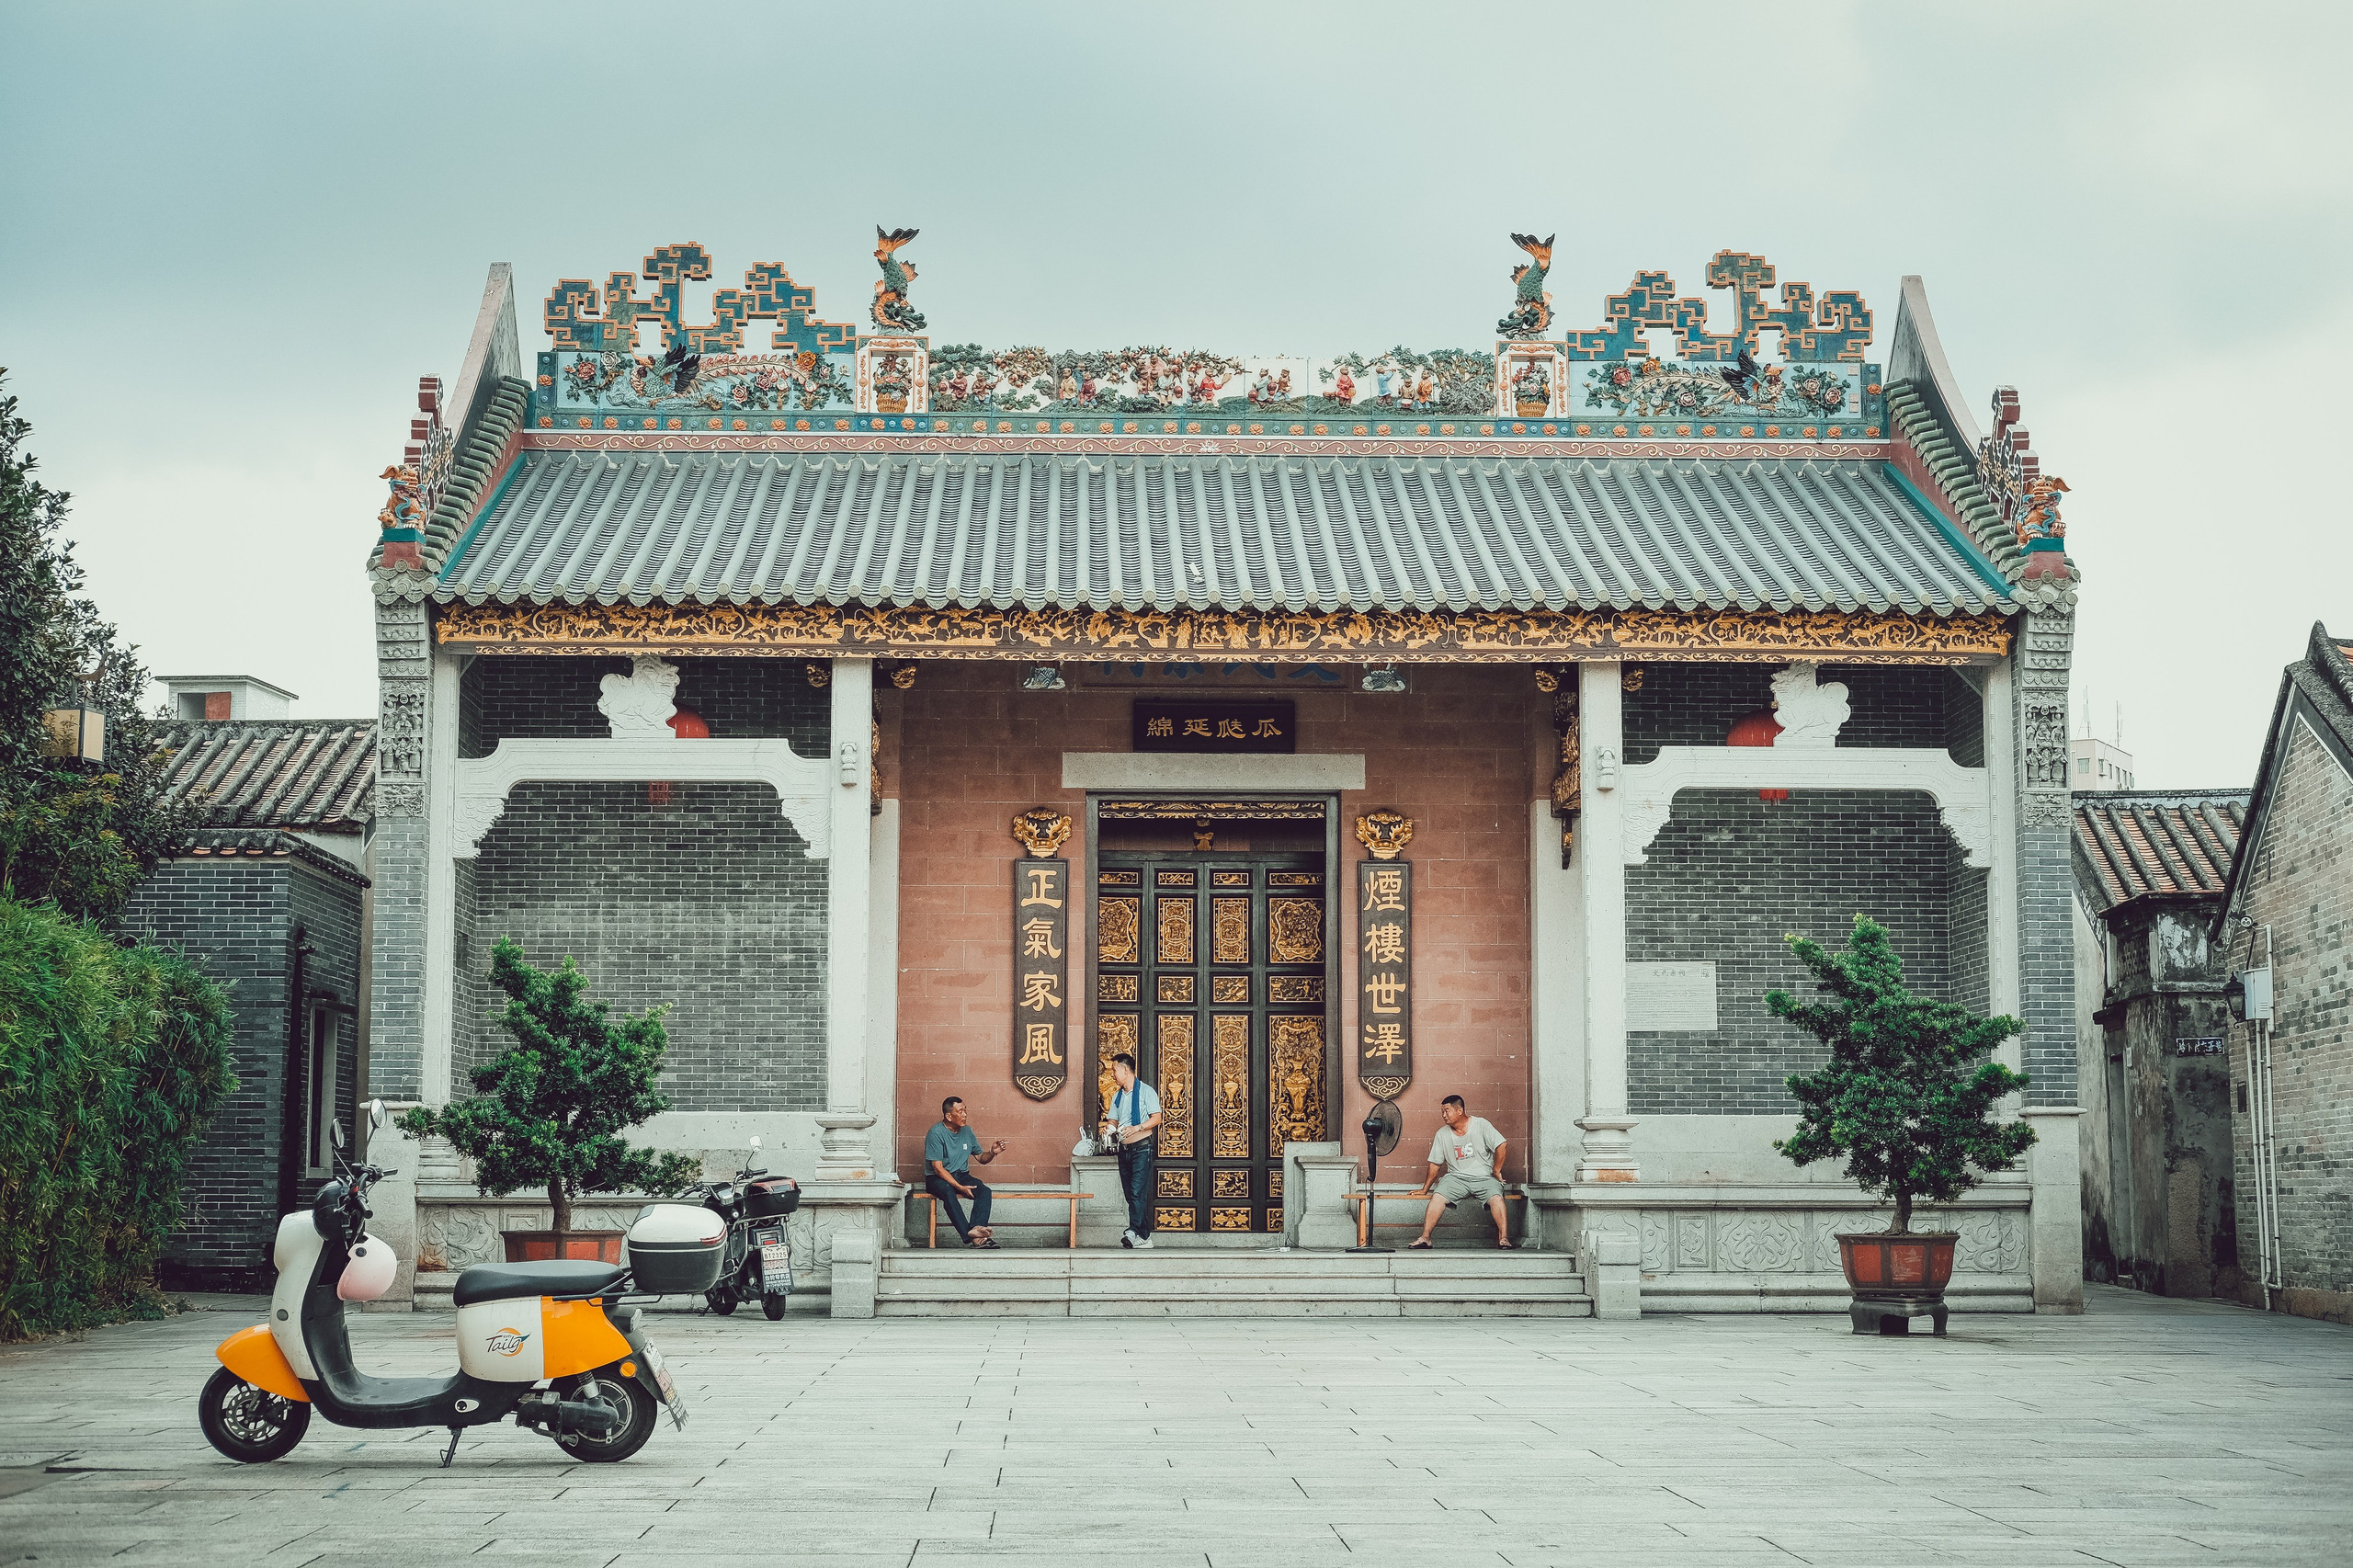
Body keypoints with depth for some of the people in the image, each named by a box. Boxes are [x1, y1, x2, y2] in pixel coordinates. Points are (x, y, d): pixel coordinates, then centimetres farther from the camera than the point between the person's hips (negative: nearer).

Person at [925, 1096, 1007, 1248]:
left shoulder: (967, 1131, 8)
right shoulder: (936, 1133, -12)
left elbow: (981, 1158, 17)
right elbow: (938, 1167, -16)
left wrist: (992, 1152, -7)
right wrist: (959, 1187, -25)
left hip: (961, 1175, 6)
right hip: (937, 1178, -6)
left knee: (984, 1191, -24)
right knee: (948, 1191, -39)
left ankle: (976, 1229, -47)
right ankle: (971, 1238, -49)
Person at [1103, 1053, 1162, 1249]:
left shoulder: (1145, 1091, -4)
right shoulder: (1117, 1096, 18)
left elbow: (1157, 1118, -10)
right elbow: (1113, 1120, 19)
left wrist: (1137, 1128, -22)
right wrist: (1109, 1128, -4)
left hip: (1142, 1147, -8)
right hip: (1124, 1150, 8)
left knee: (1137, 1191, -17)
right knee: (1130, 1194, 6)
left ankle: (1134, 1231, -27)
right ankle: (1144, 1237, 10)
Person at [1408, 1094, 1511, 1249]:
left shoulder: (1481, 1125, -2)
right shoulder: (1442, 1134, 8)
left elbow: (1500, 1146, -6)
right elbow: (1435, 1164, 13)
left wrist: (1496, 1171, -7)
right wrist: (1424, 1190, 13)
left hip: (1484, 1177, -2)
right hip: (1456, 1177, 2)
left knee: (1496, 1198, -32)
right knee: (1438, 1198, -26)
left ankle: (1504, 1238, -34)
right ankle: (1425, 1238, -27)